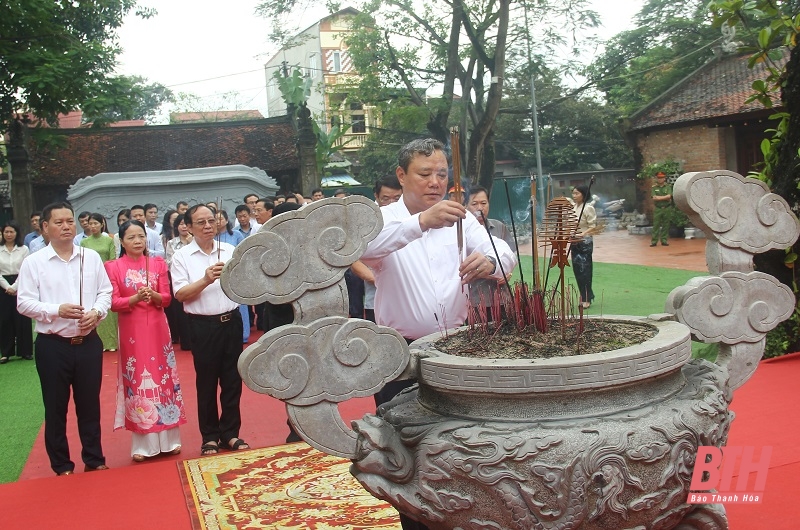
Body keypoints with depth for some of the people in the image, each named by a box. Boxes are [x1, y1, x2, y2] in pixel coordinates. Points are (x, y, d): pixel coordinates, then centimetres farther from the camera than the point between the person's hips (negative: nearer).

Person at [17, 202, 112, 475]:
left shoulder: (91, 257, 5)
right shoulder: (33, 262, -4)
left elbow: (105, 291, 7)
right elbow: (24, 303, -7)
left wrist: (97, 312, -12)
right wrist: (57, 310, -20)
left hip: (88, 342, 2)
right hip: (52, 345, -2)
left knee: (90, 405, 12)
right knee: (55, 408, 8)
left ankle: (94, 460, 26)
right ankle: (62, 467, 22)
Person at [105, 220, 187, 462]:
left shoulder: (158, 263, 6)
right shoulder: (113, 267, -1)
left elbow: (167, 298, 3)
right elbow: (113, 303, -5)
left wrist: (153, 295, -18)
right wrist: (135, 298, -21)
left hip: (157, 329, 2)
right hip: (132, 331, -2)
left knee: (163, 377, 4)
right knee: (137, 381, 0)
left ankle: (168, 438, 13)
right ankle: (142, 444, 8)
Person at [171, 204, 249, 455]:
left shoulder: (231, 251, 6)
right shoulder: (182, 257, -2)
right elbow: (180, 294, -9)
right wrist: (206, 280, -22)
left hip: (231, 321, 3)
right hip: (203, 325, -2)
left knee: (232, 379, 9)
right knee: (206, 381, 7)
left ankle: (230, 433, 22)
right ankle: (209, 436, 20)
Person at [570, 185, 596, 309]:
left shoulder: (588, 208, -10)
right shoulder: (572, 207, 9)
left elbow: (593, 226, -13)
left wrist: (583, 234, -27)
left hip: (585, 242, -7)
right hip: (574, 242, 7)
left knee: (584, 270, -6)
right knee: (577, 270, 9)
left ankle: (586, 299, 1)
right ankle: (584, 296, 20)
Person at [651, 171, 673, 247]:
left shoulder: (668, 187, 5)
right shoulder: (654, 187, 5)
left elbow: (669, 196, -9)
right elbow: (654, 198, -7)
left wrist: (659, 197, -10)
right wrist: (665, 198, -9)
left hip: (666, 209, 0)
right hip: (657, 209, 0)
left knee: (666, 225, 3)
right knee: (656, 225, -1)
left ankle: (664, 241, 9)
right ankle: (654, 241, 1)